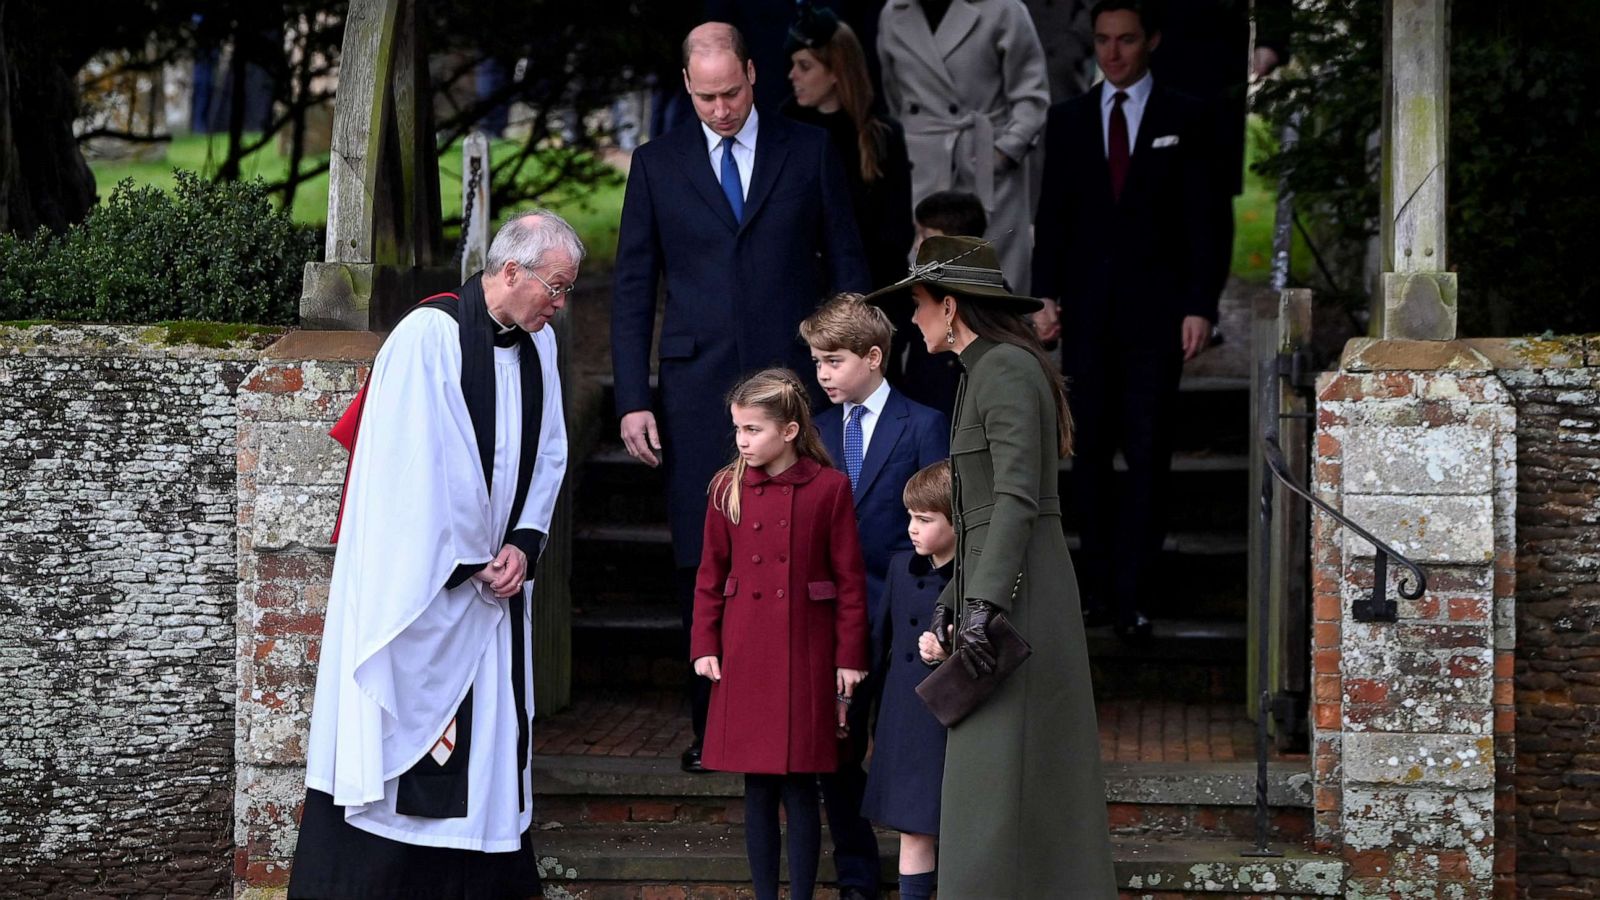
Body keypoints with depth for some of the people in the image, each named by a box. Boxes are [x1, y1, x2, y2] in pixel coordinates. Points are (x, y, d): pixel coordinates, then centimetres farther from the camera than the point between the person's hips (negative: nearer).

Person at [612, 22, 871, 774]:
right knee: (701, 564, 0)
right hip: (697, 393, 1)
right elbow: (633, 288, 7)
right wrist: (632, 400, 0)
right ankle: (711, 727, 7)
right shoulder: (658, 164, 8)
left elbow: (847, 268, 9)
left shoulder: (808, 153, 6)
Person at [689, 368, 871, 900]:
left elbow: (849, 578, -1)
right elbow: (711, 573, 9)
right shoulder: (728, 488, 4)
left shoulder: (829, 487, -4)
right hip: (744, 654, 3)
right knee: (757, 790, 7)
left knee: (800, 787, 0)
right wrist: (705, 647, 3)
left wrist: (850, 657, -3)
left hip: (805, 654, -2)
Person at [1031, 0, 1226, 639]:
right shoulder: (1069, 120, 11)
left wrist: (1199, 305, -6)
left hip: (1155, 307, -2)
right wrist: (1047, 298, 0)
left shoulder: (1183, 119, 4)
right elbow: (1052, 218, 10)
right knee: (1089, 452, 4)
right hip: (1089, 309, 2)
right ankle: (1098, 581, 13)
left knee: (1148, 455, -4)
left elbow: (1200, 218, 1)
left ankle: (1132, 597, -2)